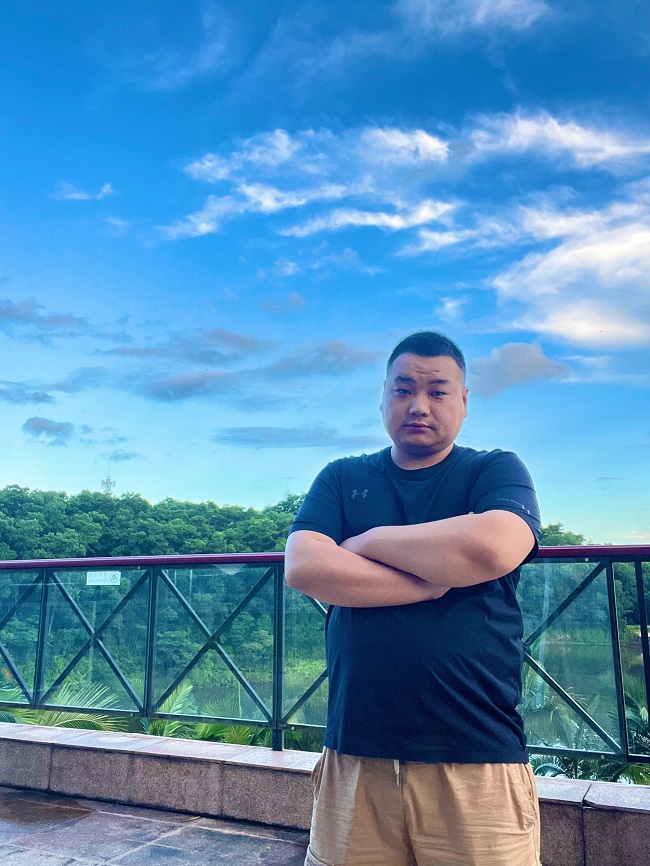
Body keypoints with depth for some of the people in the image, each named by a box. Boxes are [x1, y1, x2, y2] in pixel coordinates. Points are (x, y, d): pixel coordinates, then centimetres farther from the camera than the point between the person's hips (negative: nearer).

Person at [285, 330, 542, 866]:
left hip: (477, 761, -1)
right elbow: (302, 568, -8)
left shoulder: (497, 471, 3)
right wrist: (435, 581, -12)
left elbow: (492, 548, -19)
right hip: (355, 756, 2)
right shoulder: (342, 479, 9)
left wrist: (368, 541, -7)